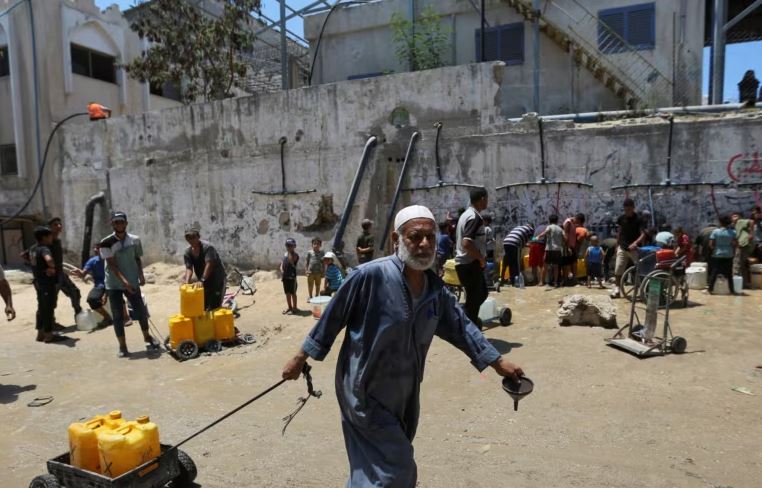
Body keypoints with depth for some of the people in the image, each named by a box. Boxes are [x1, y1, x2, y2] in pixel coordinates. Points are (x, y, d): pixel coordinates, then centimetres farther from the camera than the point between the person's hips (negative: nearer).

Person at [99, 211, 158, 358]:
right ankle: (122, 346, 12)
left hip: (132, 282, 2)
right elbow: (111, 264, -15)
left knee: (140, 311, 8)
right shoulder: (106, 242, -10)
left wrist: (141, 275, -4)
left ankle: (147, 337, 29)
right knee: (118, 316, 3)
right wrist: (123, 280, -24)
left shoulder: (135, 240, -1)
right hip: (114, 284, -2)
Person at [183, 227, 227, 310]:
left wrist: (202, 280, -40)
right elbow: (189, 269, -12)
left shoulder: (207, 247, -22)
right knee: (202, 306, 9)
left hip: (217, 279, -6)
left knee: (215, 306, -9)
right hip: (203, 281, 7)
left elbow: (209, 264, -31)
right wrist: (187, 283, -29)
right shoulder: (188, 252, -4)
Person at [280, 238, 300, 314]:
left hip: (292, 276, -7)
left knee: (293, 293, 1)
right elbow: (282, 263, 16)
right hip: (285, 276, 7)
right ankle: (289, 307, 25)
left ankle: (294, 308, 10)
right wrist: (281, 269, -1)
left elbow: (291, 260, -28)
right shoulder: (285, 254, 12)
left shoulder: (295, 255, -10)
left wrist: (290, 252, -20)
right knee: (287, 293, 14)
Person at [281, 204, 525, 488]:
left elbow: (460, 326, 9)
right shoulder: (370, 276, -24)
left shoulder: (436, 289, -2)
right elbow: (332, 319, -14)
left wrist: (498, 362, 9)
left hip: (404, 396, 7)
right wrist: (300, 359, -6)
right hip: (365, 393, -7)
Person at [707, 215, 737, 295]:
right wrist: (733, 251, 10)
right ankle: (732, 290, 13)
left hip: (717, 255, -1)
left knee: (714, 273, 5)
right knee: (729, 274, 9)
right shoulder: (732, 232, -4)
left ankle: (710, 289, 5)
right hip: (728, 255, 1)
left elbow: (711, 244, -10)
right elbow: (735, 244, -9)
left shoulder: (715, 231, -8)